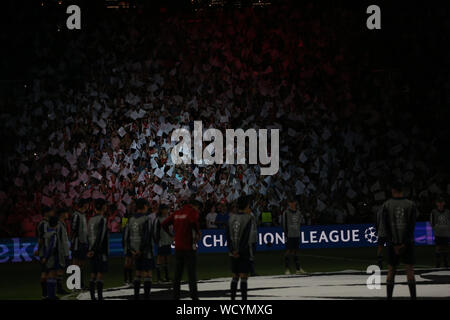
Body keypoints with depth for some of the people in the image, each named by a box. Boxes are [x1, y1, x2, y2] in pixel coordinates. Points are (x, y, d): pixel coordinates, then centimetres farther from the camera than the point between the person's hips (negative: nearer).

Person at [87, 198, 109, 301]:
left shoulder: (91, 220, 12)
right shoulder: (102, 219, -11)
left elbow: (89, 237, 13)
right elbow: (100, 236, -20)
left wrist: (90, 251, 13)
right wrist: (94, 250, -19)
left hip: (92, 252, 7)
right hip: (101, 252, -7)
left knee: (93, 276, 7)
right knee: (100, 275, -7)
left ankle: (92, 297, 6)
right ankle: (100, 297, -10)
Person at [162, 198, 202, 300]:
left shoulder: (177, 213, 13)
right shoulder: (193, 212, -6)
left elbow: (164, 224, 10)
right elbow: (193, 221, -29)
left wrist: (172, 234, 14)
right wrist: (198, 232, -13)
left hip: (178, 247, 6)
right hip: (189, 247, -6)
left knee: (177, 274, 12)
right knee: (192, 274, -3)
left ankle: (176, 296, 13)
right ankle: (194, 296, -7)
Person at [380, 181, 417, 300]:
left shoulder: (386, 205, 0)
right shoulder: (411, 205, 1)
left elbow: (385, 226, -5)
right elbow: (412, 225, -6)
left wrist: (395, 244, -7)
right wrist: (404, 244, -9)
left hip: (392, 242, 1)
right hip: (408, 242, -1)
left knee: (391, 271, 7)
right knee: (410, 270, 0)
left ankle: (389, 297, 6)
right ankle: (413, 297, -7)